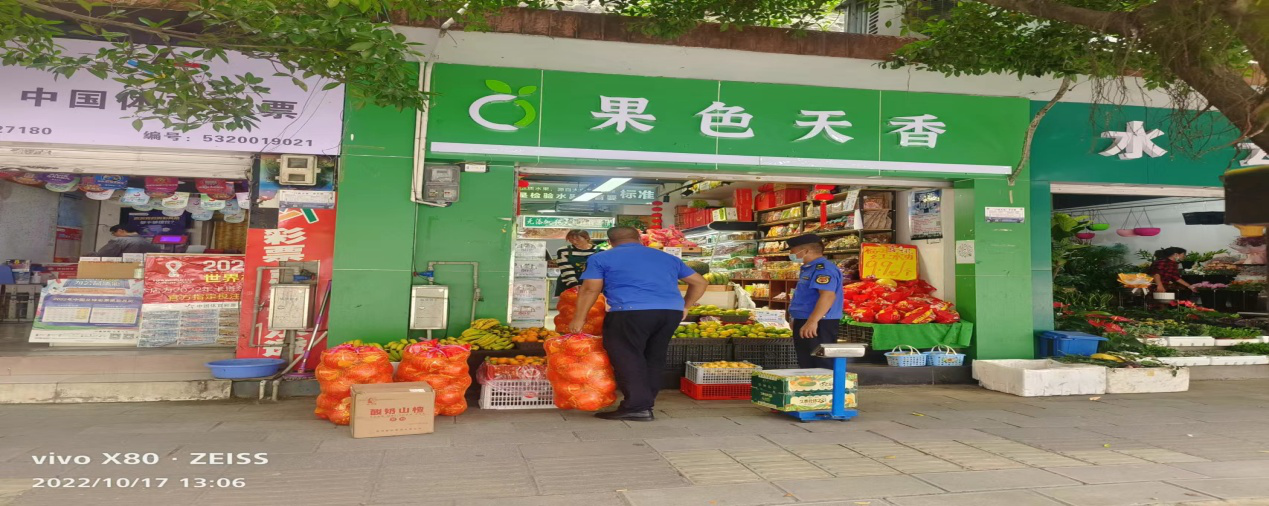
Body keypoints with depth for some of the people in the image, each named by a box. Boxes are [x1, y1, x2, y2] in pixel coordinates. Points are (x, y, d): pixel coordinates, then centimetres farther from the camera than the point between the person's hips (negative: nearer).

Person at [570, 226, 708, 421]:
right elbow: (700, 282, 26)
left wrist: (579, 318, 11)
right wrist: (684, 306, 34)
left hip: (631, 312, -5)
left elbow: (590, 289, 5)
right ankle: (646, 403, 21)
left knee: (628, 359, 1)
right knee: (654, 358, 16)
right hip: (672, 312, 6)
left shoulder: (601, 258, 12)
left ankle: (637, 406, -4)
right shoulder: (667, 257, 25)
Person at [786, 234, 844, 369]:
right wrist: (798, 322, 31)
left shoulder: (822, 268, -17)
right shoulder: (809, 269, 17)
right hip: (805, 324, 11)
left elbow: (828, 296, -30)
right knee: (808, 367, 16)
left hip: (818, 326, -11)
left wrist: (812, 321, -36)